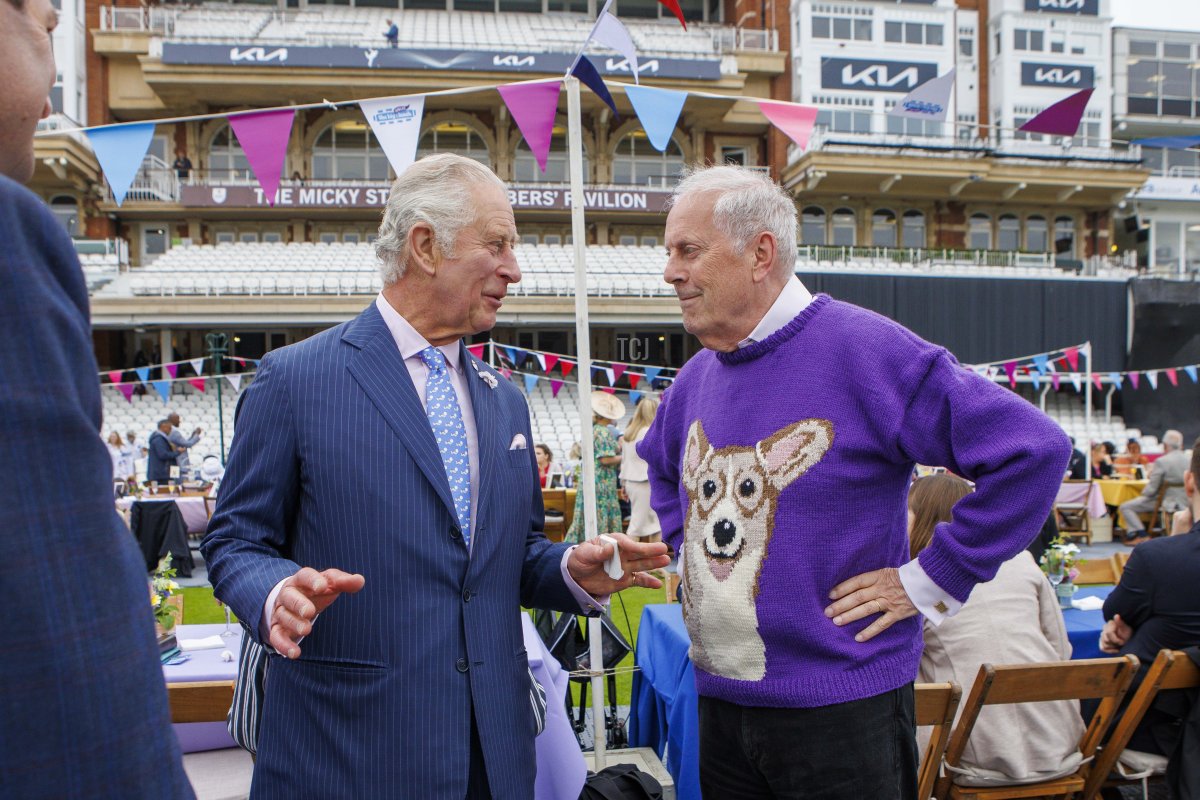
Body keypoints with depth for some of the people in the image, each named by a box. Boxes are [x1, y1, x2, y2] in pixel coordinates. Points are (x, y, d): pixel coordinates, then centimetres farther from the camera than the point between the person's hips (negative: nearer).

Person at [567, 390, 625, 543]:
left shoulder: (590, 430, 11)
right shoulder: (604, 432, -15)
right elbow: (605, 459, -19)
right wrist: (623, 457, -4)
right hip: (602, 481, -8)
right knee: (601, 515, -3)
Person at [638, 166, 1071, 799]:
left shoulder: (864, 348, -16)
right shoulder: (697, 374, 5)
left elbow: (1033, 450, -18)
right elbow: (659, 463, 26)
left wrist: (929, 580, -15)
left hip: (840, 706, -6)